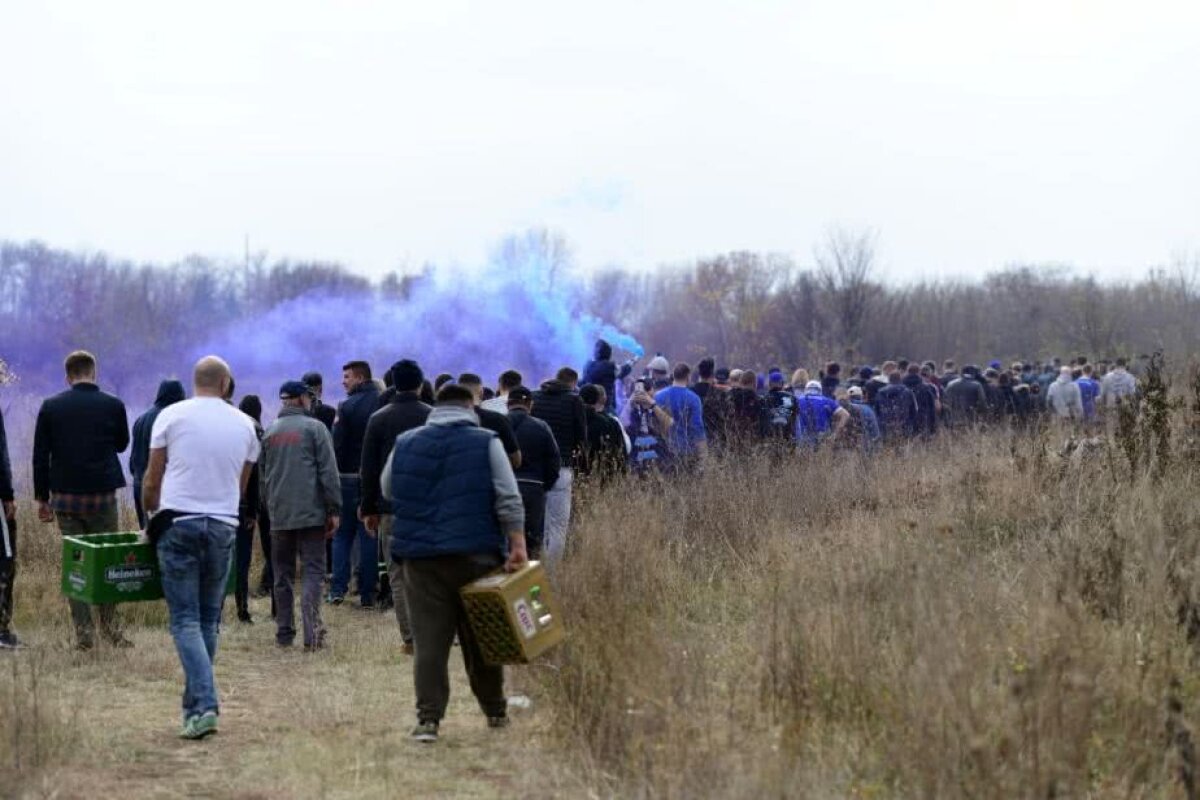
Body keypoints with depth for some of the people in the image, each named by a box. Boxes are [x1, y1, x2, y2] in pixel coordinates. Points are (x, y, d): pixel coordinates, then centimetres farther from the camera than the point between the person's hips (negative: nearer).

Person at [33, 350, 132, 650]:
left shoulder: (50, 407, 0)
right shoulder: (113, 406, -4)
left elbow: (40, 456, 2)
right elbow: (121, 444, 12)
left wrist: (42, 498, 8)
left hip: (65, 496, 1)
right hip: (102, 495, -1)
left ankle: (83, 632, 3)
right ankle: (109, 626, 6)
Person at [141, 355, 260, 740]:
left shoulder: (172, 416, 0)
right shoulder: (244, 424, 8)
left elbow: (152, 479, 4)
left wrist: (152, 514, 21)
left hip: (179, 523, -3)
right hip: (224, 525, 3)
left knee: (186, 620, -3)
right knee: (209, 621, 13)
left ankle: (204, 706, -15)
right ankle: (196, 703, 18)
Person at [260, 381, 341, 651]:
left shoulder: (270, 431, 11)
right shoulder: (314, 428, -3)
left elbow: (262, 474, 14)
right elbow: (329, 472, -7)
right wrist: (334, 510, -3)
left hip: (279, 515, 4)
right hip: (311, 512, -4)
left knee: (283, 574, 11)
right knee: (313, 570, -2)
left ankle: (284, 633, 11)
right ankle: (311, 631, -15)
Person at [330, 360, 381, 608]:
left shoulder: (347, 406, -9)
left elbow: (338, 445, -9)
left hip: (349, 476, -2)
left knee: (343, 534, 9)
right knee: (370, 536, 6)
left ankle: (338, 589, 5)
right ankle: (367, 594, 3)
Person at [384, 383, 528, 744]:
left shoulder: (404, 444, 10)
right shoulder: (486, 443, 1)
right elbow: (509, 501, -6)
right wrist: (518, 546, -5)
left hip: (420, 557, 1)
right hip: (475, 555, -1)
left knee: (429, 642, -1)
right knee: (481, 639, 11)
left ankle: (428, 718, -9)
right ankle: (495, 711, 21)